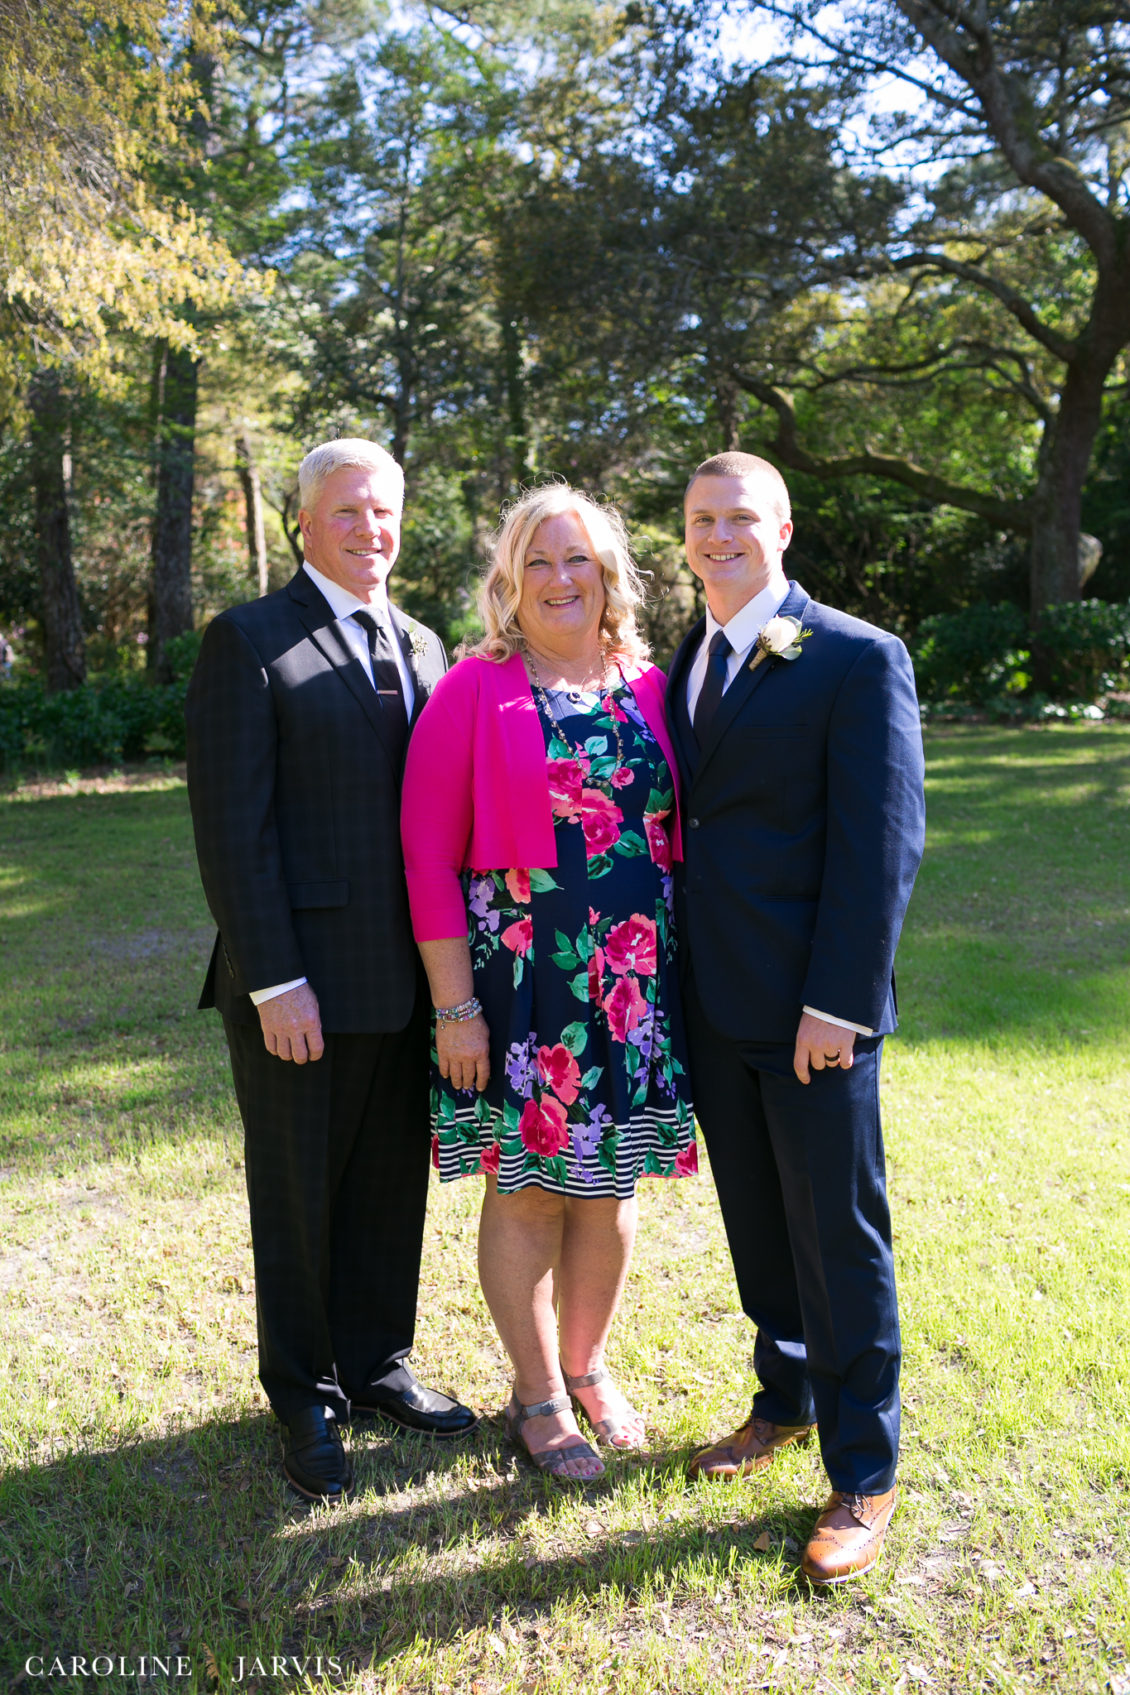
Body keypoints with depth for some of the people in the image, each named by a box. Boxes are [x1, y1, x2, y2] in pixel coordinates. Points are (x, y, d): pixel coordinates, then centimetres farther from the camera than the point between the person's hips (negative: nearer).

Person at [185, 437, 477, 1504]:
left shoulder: (422, 648, 11)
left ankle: (377, 1366, 37)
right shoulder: (248, 643, -7)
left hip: (407, 978, 5)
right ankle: (306, 1403, 31)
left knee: (393, 1185, 16)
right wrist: (276, 981, -16)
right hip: (301, 983, -5)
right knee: (298, 1196, 11)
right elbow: (231, 825, -12)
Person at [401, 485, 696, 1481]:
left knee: (609, 1186, 15)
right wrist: (454, 1003, -11)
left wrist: (680, 974, 6)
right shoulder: (474, 691, -5)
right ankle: (537, 1392, 29)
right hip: (517, 977, -4)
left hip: (635, 981, 4)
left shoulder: (649, 689, 7)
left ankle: (588, 1368, 37)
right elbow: (429, 853, -8)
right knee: (526, 1189, 8)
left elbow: (677, 837, 11)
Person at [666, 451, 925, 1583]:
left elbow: (882, 842, -13)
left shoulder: (859, 660, -9)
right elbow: (682, 826, 13)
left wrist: (837, 1002, -17)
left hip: (811, 1013, -6)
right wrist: (672, 978, 8)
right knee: (756, 1226, 19)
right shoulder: (684, 665, 12)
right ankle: (786, 1398, 39)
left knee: (839, 1237, 5)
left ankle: (862, 1475, 22)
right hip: (711, 1009, 6)